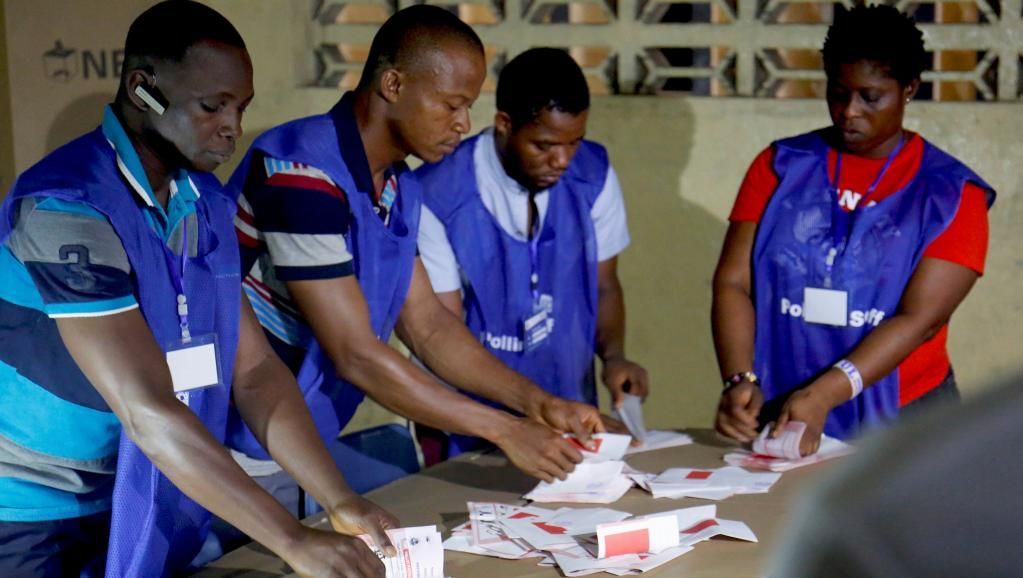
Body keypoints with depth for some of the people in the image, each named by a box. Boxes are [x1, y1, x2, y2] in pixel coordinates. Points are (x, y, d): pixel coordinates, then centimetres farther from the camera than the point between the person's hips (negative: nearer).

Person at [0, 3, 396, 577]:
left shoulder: (206, 205, 2)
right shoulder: (64, 208, -23)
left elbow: (255, 371, 0)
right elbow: (148, 410, -29)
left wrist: (341, 502, -12)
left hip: (143, 508, 7)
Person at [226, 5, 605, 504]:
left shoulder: (398, 187, 5)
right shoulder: (301, 173, -23)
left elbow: (427, 324, 10)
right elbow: (356, 354, -24)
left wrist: (536, 402, -1)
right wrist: (505, 430, -19)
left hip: (306, 450, 8)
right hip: (236, 458, -8)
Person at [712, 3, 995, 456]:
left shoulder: (951, 194, -1)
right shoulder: (781, 167, 5)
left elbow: (920, 319, -11)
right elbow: (732, 283, -1)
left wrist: (825, 393, -23)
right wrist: (740, 381, -17)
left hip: (900, 422, -1)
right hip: (780, 419, 1)